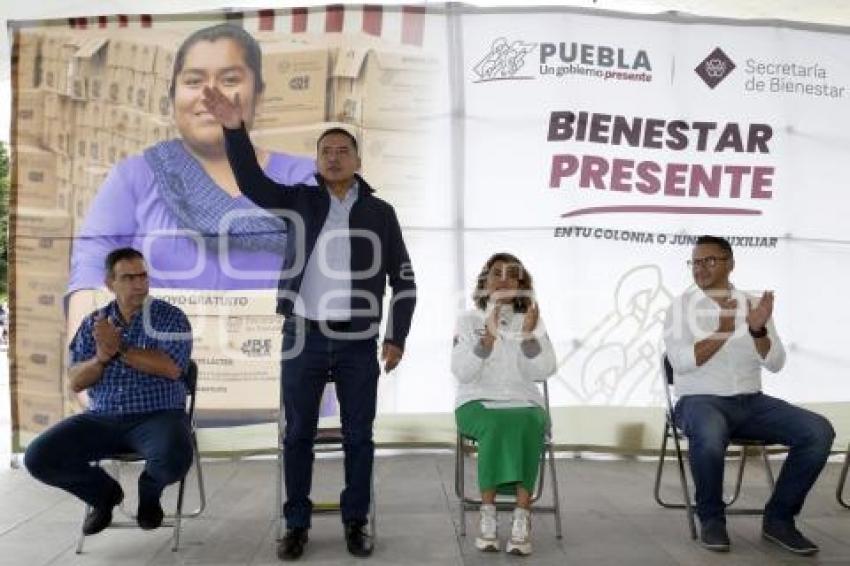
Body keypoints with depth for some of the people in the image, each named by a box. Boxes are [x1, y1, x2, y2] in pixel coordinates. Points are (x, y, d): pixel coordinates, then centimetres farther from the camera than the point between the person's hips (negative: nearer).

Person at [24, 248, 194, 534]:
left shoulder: (170, 317, -1)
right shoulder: (93, 323, 11)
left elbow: (172, 368, -16)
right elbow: (75, 381, 7)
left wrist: (120, 348, -16)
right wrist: (101, 358, -14)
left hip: (157, 415, -4)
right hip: (101, 418, 4)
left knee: (174, 461, -34)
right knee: (38, 457, -15)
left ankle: (149, 490, 7)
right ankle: (104, 492, 14)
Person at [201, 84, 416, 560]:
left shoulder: (380, 212, 5)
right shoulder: (300, 200, 6)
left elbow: (404, 280, 6)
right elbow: (253, 183, -9)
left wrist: (397, 338, 0)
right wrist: (236, 129, -23)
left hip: (358, 341, 0)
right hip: (303, 336, 0)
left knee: (359, 435, 7)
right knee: (299, 433, 7)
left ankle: (356, 522, 21)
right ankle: (297, 524, 20)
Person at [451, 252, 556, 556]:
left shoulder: (532, 320, 11)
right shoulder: (469, 320, 6)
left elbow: (544, 370, -2)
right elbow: (462, 372, -8)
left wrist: (529, 335, -16)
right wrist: (489, 336, -18)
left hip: (524, 404, 1)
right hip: (477, 404, -1)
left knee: (528, 423, -34)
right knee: (497, 424, -35)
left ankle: (522, 519, -35)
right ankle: (488, 515, -30)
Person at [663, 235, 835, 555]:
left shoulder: (754, 304, 10)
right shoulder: (681, 306, 0)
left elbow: (775, 364, 2)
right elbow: (681, 362, -12)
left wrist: (757, 330, -17)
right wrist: (723, 332, -20)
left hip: (751, 402, 4)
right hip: (700, 400, -4)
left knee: (819, 431, -18)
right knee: (709, 438, -39)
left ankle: (778, 518, -2)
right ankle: (711, 518, -11)